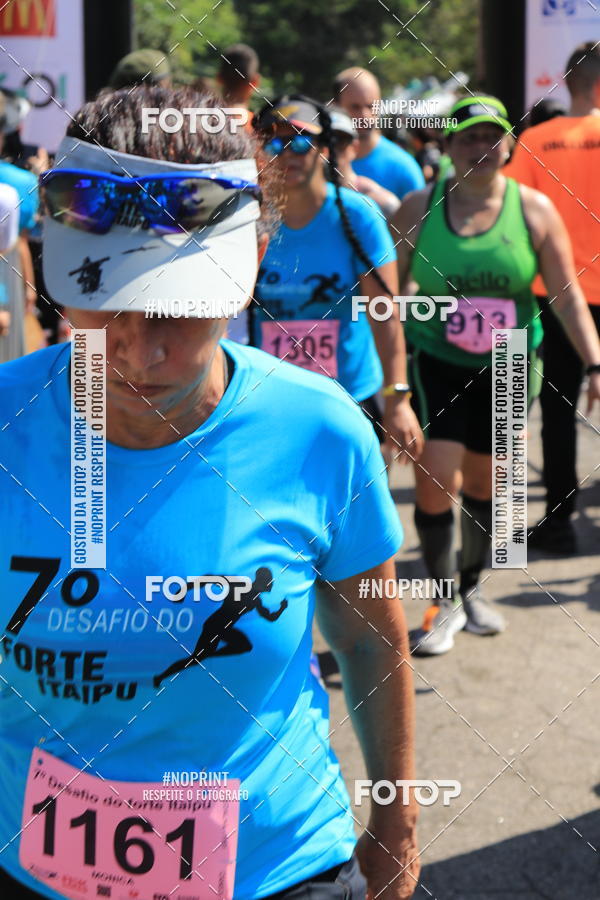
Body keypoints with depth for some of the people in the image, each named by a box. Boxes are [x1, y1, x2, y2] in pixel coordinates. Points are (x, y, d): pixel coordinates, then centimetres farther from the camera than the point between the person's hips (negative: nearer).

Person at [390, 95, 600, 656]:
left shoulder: (534, 210, -3)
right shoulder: (419, 209, -3)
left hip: (508, 367, 1)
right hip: (437, 365, -1)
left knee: (484, 483, 11)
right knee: (435, 483, -10)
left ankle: (472, 589, 34)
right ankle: (445, 603, 9)